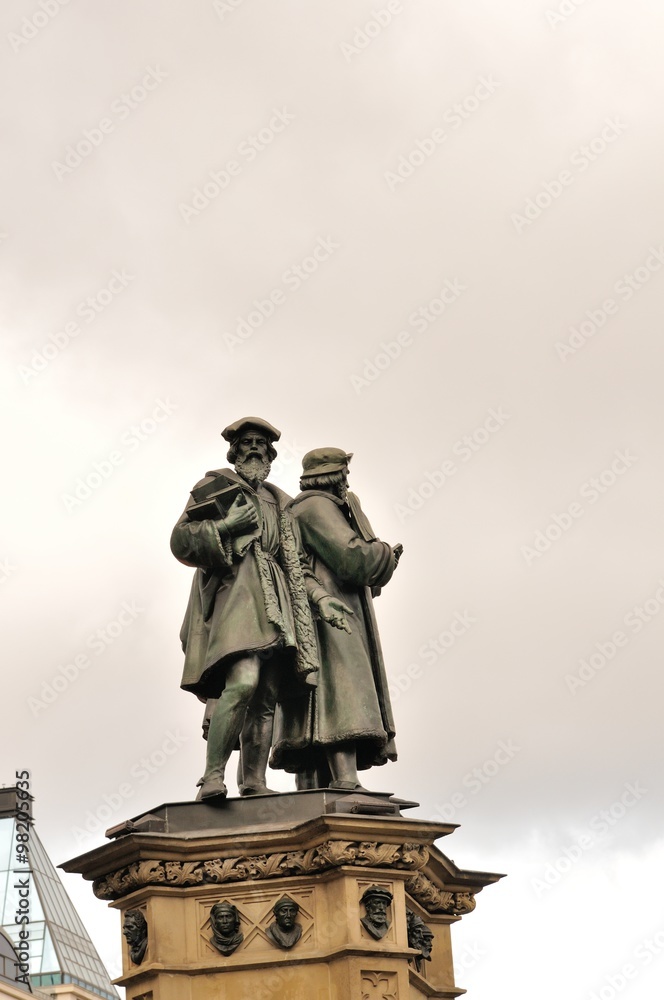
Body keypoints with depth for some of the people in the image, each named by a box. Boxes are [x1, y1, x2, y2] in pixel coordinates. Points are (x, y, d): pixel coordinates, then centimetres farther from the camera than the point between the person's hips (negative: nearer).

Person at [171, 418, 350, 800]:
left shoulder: (279, 503, 26)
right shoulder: (216, 486, 12)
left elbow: (295, 562, 25)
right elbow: (181, 541, 4)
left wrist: (319, 596, 10)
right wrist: (226, 525, -8)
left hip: (274, 603, 6)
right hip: (234, 593, -6)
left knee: (266, 699, -3)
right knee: (243, 682, -26)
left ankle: (255, 784, -3)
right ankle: (213, 776, -24)